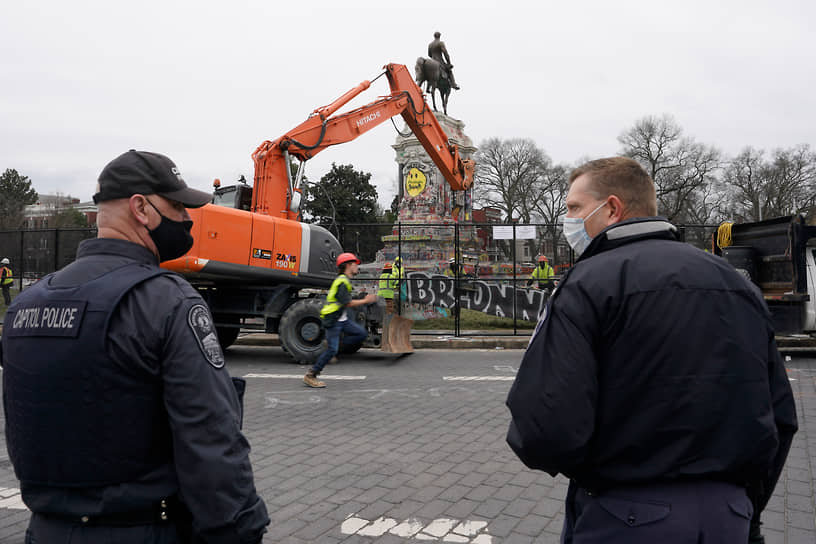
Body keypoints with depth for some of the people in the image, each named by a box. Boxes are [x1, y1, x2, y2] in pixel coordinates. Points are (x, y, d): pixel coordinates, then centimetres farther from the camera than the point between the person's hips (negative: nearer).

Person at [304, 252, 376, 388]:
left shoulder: (345, 280, 13)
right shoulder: (342, 281, -19)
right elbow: (348, 303, -22)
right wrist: (365, 301, -13)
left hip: (342, 318, 10)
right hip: (332, 320, -10)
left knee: (362, 333, 3)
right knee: (331, 350, -10)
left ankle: (332, 345, 7)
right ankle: (310, 376, -1)